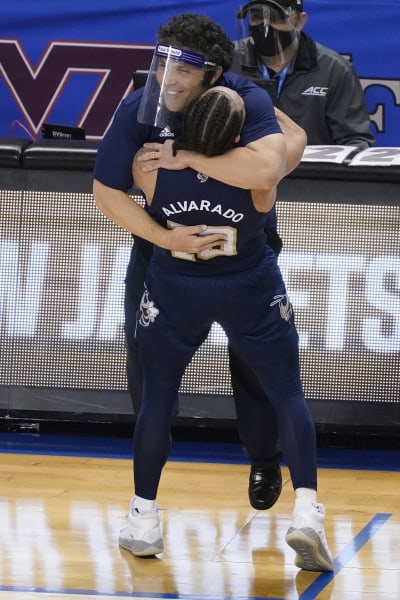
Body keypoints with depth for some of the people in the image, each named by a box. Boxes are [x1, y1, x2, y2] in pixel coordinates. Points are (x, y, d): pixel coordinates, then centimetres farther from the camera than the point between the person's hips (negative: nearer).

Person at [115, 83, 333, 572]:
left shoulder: (151, 167, -23)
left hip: (175, 292, 1)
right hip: (250, 292, -1)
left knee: (157, 394, 14)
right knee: (287, 393, 6)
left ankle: (144, 520, 16)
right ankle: (306, 510, -8)